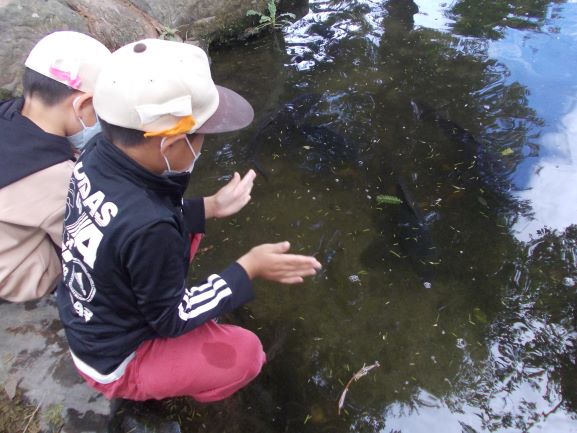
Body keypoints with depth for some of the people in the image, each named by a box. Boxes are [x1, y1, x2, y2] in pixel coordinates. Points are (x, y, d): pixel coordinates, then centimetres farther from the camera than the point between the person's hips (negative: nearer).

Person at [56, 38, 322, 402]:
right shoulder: (147, 228, -40)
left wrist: (209, 207, 1)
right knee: (246, 353, -10)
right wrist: (249, 269, -21)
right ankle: (143, 387, 11)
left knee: (186, 230, 11)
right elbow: (171, 319, -23)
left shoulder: (95, 160, -17)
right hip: (117, 362, -7)